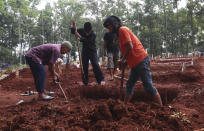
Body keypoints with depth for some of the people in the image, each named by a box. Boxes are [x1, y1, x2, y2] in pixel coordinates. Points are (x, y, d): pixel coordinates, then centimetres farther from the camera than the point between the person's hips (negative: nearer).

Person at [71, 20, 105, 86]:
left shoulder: (93, 34, -19)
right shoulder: (82, 30, -4)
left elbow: (87, 41, -33)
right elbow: (73, 32, 4)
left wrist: (79, 36, -40)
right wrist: (74, 25, -14)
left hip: (92, 51, -4)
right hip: (84, 51, 4)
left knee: (95, 64, -17)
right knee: (84, 66, 5)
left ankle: (101, 79, -14)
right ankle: (85, 81, 15)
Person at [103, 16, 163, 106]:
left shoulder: (122, 29, -7)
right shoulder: (121, 32, 21)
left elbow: (130, 47, -19)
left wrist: (122, 61, -8)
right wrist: (125, 62, 9)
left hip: (141, 61, -10)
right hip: (136, 63, 10)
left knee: (148, 86, -8)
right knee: (129, 85, 15)